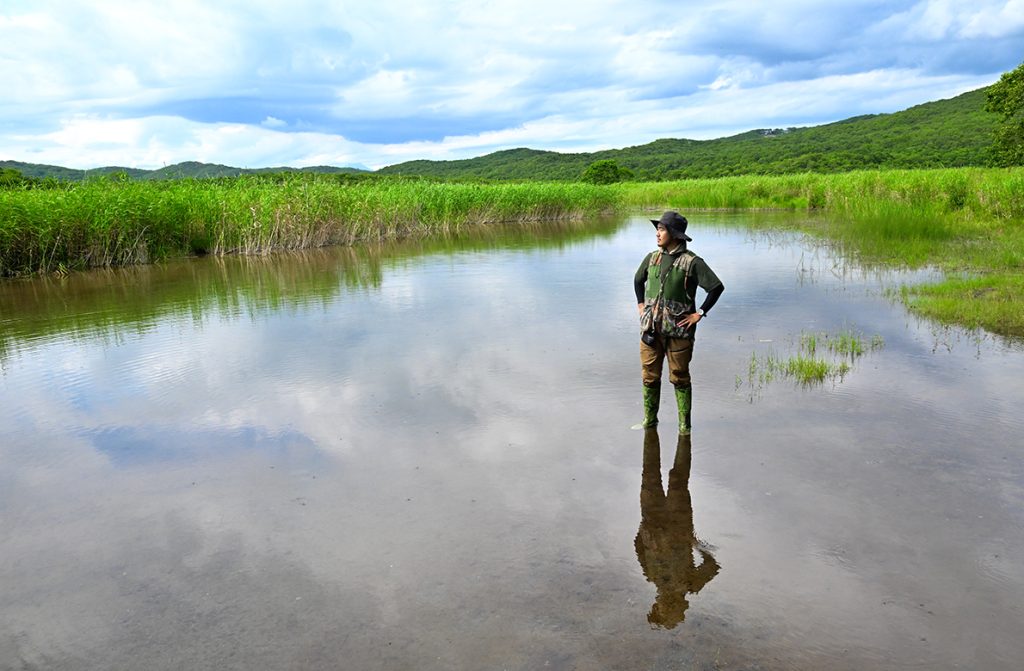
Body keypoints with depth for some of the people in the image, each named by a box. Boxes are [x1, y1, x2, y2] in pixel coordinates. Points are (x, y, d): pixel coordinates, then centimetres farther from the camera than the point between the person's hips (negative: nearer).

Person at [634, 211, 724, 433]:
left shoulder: (692, 262, -9)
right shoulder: (652, 258, 8)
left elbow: (717, 287, -9)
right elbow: (638, 280, 27)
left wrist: (699, 313, -9)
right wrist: (641, 304, 16)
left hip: (678, 331, -4)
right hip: (650, 329, 4)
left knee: (680, 378, 4)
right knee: (650, 377, 9)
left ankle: (685, 425, 15)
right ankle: (649, 420, 23)